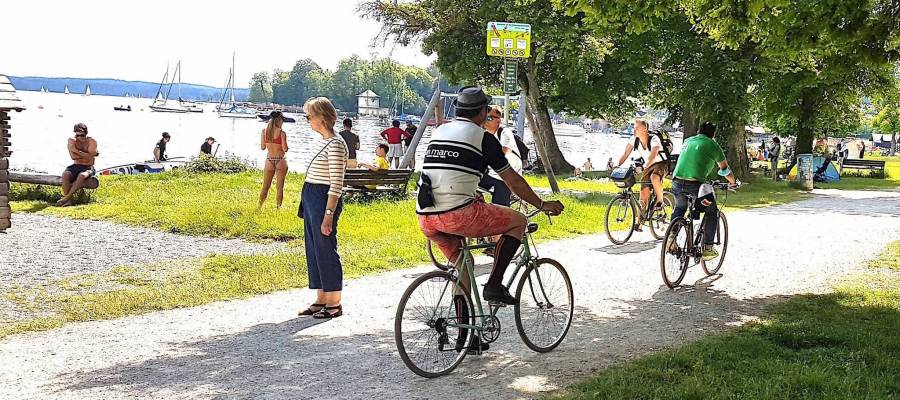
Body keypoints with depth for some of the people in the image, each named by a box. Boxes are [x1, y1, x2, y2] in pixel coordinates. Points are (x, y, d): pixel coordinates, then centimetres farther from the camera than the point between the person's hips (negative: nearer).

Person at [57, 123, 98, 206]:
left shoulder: (92, 142, -8)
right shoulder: (72, 141, -1)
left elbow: (89, 158, -20)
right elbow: (73, 157, -14)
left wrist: (77, 151, -20)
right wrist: (85, 155, -18)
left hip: (88, 168, -3)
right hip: (76, 166, 3)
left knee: (82, 176, -37)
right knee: (65, 174, -29)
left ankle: (66, 197, -32)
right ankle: (68, 200, -30)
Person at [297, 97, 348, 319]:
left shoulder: (335, 145, -17)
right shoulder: (321, 140, 12)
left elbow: (336, 185, -19)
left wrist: (328, 214, -21)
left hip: (324, 200, -10)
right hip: (310, 199, 10)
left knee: (326, 249, -3)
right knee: (313, 249, 13)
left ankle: (334, 304, 6)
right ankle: (321, 299, 21)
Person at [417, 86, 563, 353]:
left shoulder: (439, 132, 21)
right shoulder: (482, 137, 2)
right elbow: (513, 181, 7)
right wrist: (542, 205, 20)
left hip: (426, 218, 7)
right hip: (458, 214, -7)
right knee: (518, 221, 10)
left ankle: (465, 336, 27)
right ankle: (494, 285, 6)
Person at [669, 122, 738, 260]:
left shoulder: (687, 141, 22)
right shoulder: (712, 145, 7)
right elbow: (725, 169, 18)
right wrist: (733, 182, 37)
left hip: (677, 183, 5)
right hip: (695, 184, -5)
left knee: (679, 208, 33)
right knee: (712, 212, 18)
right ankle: (707, 248, 14)